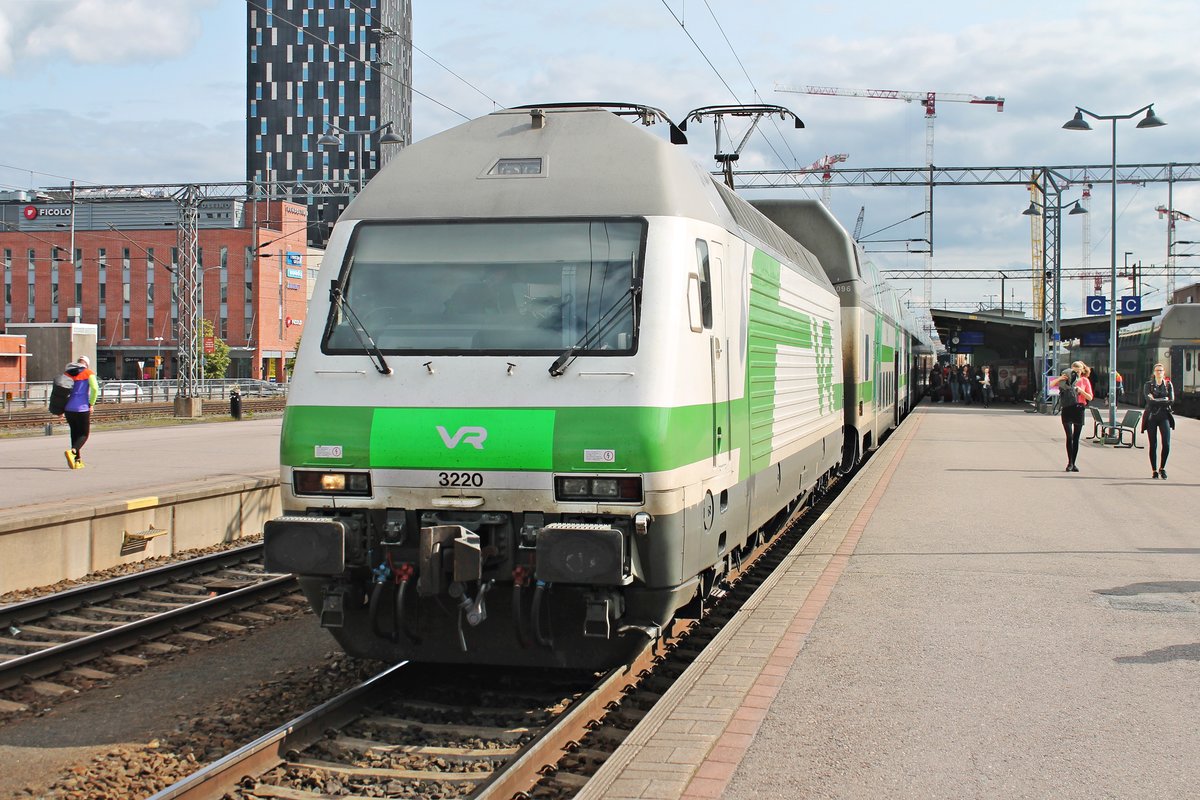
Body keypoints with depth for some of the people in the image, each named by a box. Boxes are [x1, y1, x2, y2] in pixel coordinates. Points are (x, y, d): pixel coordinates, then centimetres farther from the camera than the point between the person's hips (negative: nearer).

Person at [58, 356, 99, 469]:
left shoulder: (67, 373, 14)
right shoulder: (88, 373, 2)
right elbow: (95, 389, -12)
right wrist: (91, 404, -1)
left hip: (68, 408, 4)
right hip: (82, 409, -4)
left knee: (75, 433, 18)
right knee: (84, 434, 5)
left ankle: (77, 460, 16)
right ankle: (72, 451, -22)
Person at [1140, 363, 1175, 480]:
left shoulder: (1168, 385, 9)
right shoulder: (1148, 385, 5)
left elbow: (1171, 400, -5)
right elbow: (1149, 400, -10)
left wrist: (1156, 400, -7)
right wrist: (1164, 400, -10)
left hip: (1164, 416, 1)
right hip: (1151, 416, -1)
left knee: (1166, 444, -11)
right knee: (1153, 445, 1)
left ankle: (1162, 468, 7)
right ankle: (1154, 470, 9)